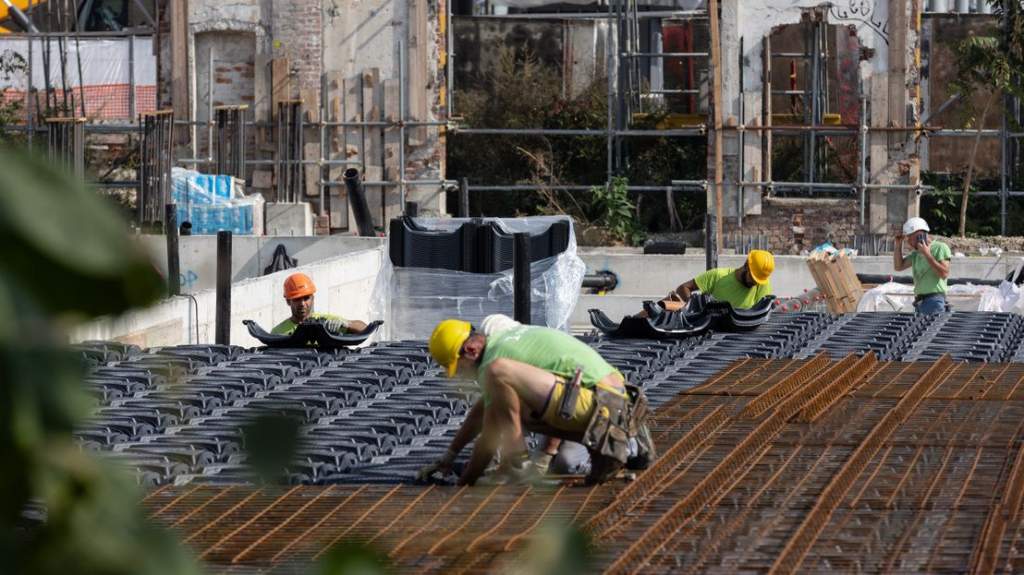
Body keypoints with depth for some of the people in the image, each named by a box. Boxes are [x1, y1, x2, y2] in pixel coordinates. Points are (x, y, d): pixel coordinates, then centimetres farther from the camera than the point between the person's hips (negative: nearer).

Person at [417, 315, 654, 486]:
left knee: (498, 372, -20)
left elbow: (489, 439, -1)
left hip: (592, 400, -9)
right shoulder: (506, 337, 24)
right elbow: (482, 408, 34)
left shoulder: (493, 361, -5)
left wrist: (464, 481, 12)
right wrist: (447, 458, 35)